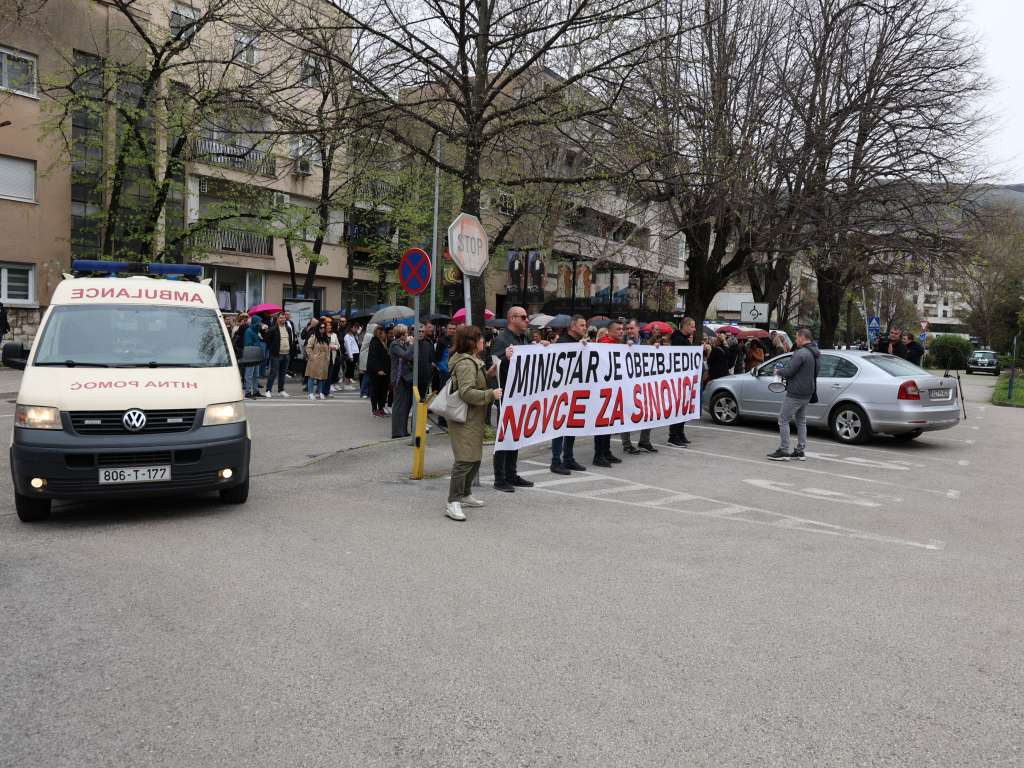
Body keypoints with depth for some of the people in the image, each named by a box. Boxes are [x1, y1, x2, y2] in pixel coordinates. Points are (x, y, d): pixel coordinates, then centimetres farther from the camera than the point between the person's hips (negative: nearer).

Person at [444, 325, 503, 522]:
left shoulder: (473, 361, 17)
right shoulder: (466, 363, -17)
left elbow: (480, 384, 24)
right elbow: (467, 393, -25)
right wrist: (491, 394, -23)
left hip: (474, 419, 11)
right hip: (465, 419, -11)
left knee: (475, 458, 17)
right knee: (465, 460, -13)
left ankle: (465, 495, 30)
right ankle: (453, 503, -10)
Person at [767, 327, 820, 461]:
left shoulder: (801, 353, -20)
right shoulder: (816, 354, 10)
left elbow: (788, 372, -23)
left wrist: (778, 372, 0)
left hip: (795, 393, -9)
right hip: (807, 393, 9)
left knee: (783, 419, -2)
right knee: (801, 421, 16)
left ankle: (783, 451, -2)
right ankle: (800, 451, 19)